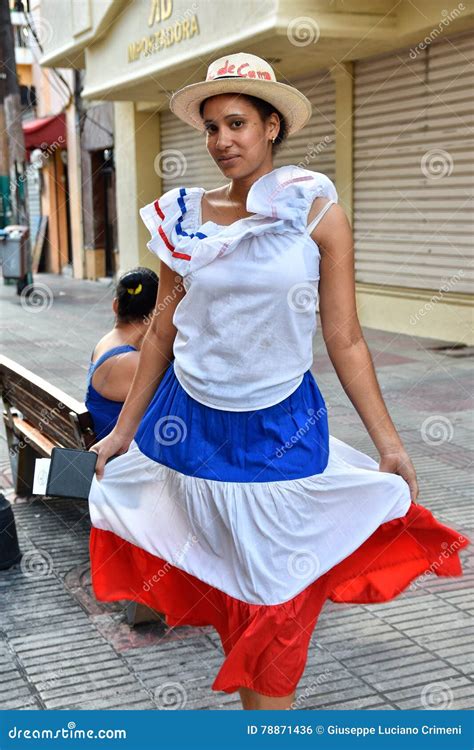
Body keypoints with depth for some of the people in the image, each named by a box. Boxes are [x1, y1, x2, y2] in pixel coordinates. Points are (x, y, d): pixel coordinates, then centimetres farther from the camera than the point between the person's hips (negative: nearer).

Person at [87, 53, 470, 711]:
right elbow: (163, 332, 8)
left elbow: (345, 340, -5)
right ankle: (253, 706, 34)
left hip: (282, 432, -2)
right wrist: (123, 428, 12)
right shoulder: (184, 218, 0)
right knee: (228, 587, 14)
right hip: (193, 425, 2)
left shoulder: (317, 209, -7)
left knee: (275, 599, 5)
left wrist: (390, 445, -5)